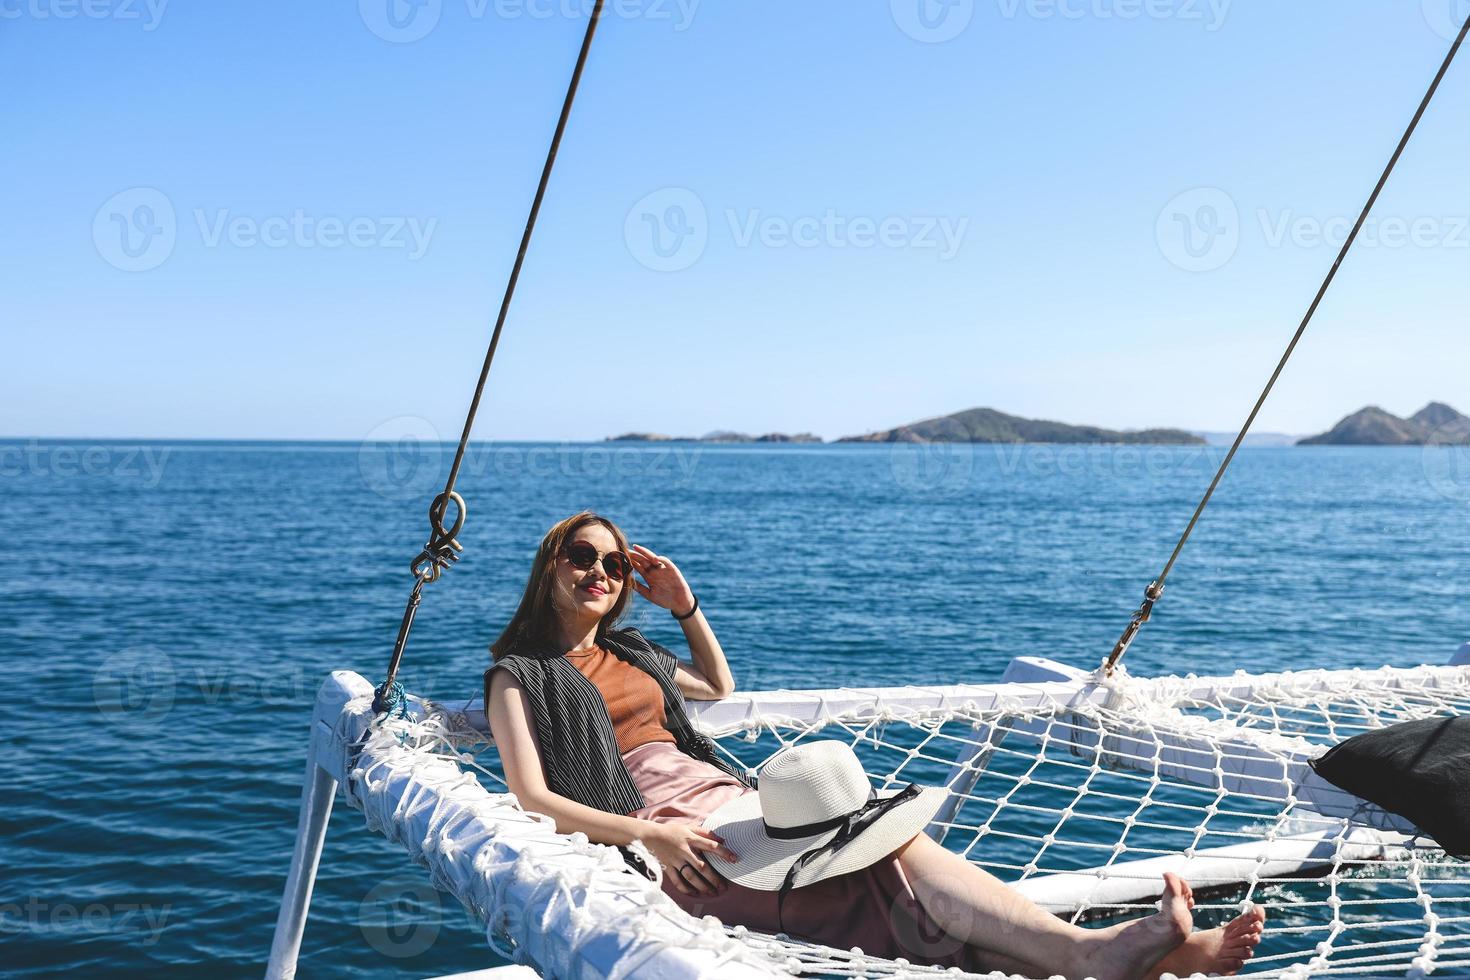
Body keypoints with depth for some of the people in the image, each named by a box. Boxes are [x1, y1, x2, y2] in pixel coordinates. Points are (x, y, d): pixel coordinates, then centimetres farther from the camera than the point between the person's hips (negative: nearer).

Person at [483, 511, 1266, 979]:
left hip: (732, 801, 7)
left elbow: (720, 689, 41)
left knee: (895, 846, -23)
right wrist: (650, 835, -21)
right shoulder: (520, 674, 6)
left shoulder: (628, 651, 25)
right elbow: (532, 797, -7)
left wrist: (686, 605, 26)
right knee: (892, 856, -28)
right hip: (672, 839, -7)